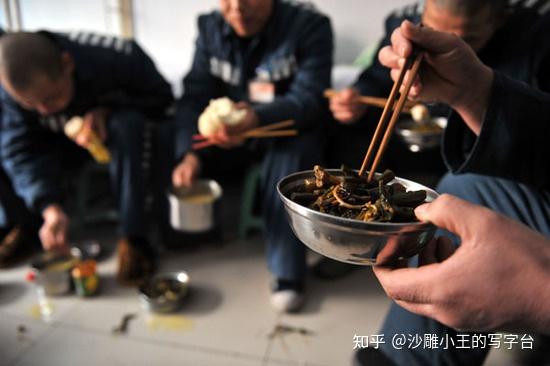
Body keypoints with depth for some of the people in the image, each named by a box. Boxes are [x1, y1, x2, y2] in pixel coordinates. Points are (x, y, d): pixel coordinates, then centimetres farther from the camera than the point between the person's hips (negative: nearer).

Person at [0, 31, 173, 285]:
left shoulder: (117, 57, -32)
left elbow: (160, 96, -18)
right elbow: (21, 152, -26)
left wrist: (106, 110, -34)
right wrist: (49, 208, -41)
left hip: (123, 132, -2)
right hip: (63, 140, 3)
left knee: (126, 122, -37)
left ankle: (132, 238, -32)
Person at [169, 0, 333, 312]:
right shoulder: (210, 28, -3)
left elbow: (310, 98, -26)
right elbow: (195, 96, -10)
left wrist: (258, 118, -46)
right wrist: (190, 154, -27)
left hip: (290, 129, -3)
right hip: (231, 127, 4)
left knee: (292, 151, -37)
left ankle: (287, 271, -25)